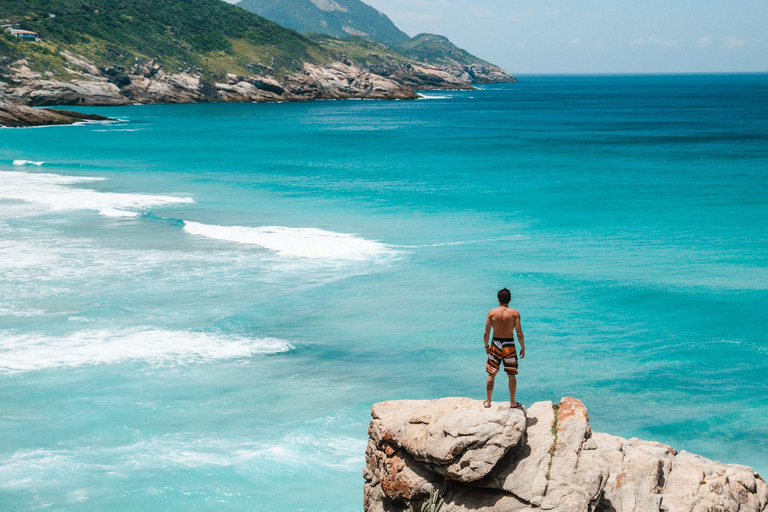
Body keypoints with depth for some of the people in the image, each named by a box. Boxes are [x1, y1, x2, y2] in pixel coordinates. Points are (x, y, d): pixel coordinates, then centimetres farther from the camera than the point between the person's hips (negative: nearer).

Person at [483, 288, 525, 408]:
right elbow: (519, 334, -11)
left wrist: (486, 346, 11)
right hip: (509, 345, -1)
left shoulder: (492, 312, -5)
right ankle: (512, 402, 19)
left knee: (491, 374, 13)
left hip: (495, 344, 1)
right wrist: (523, 348, 2)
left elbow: (486, 333, -5)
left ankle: (488, 401, 20)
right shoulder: (515, 313, -9)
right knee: (511, 375, 13)